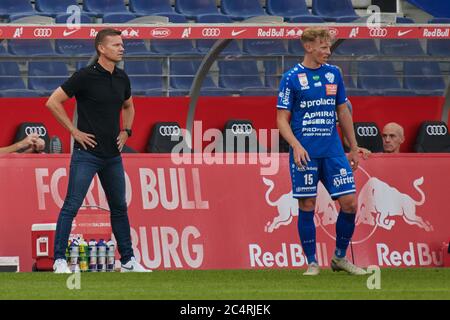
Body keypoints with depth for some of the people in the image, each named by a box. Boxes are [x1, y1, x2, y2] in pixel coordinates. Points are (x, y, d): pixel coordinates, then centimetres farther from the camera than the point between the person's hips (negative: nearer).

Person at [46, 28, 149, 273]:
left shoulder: (122, 78, 9)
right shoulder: (85, 76, -11)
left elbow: (128, 106, 29)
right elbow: (53, 102, -11)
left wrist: (125, 131, 12)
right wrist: (74, 131, -10)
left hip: (113, 154, 7)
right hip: (87, 152, -7)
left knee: (119, 207, 12)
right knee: (71, 206, -7)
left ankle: (127, 260, 20)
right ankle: (59, 260, -5)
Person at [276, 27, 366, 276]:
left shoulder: (333, 73, 10)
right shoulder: (292, 78, -3)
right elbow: (282, 119, -4)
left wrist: (353, 148, 17)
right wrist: (296, 146, -19)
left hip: (333, 151, 4)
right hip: (305, 153, -4)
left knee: (350, 203, -3)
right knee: (307, 207, -1)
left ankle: (340, 257, 13)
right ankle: (312, 263, 10)